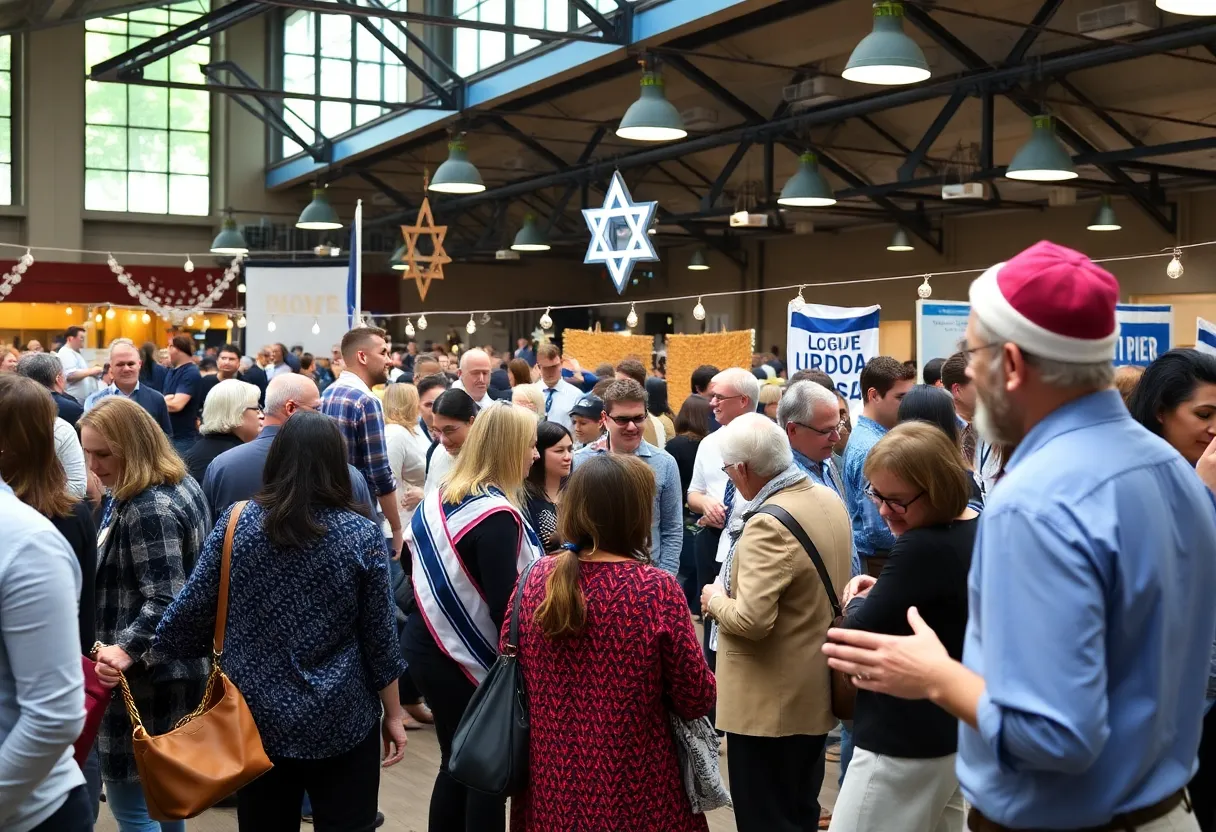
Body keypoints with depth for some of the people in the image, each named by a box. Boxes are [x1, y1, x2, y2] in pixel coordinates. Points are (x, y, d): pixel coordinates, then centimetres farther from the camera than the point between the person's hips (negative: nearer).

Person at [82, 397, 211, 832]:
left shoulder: (148, 511, -22)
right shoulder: (181, 484, 8)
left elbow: (166, 603, -28)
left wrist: (125, 649, -42)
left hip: (147, 677, -10)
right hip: (179, 668, 10)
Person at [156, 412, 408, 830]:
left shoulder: (236, 522, -6)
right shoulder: (363, 535, -10)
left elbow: (191, 612, -4)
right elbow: (379, 637, -6)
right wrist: (393, 715, 5)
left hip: (255, 718, 2)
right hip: (341, 724, -2)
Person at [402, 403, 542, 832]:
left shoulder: (440, 497, 5)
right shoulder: (498, 515, -21)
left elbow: (413, 561, 14)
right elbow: (504, 605, -22)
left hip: (429, 645, 8)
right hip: (469, 657, -8)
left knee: (457, 762, 18)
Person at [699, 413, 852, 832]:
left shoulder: (769, 525, -25)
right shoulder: (830, 500, 4)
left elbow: (750, 620, -30)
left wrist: (715, 599, -10)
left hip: (772, 702, -9)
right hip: (817, 690, 9)